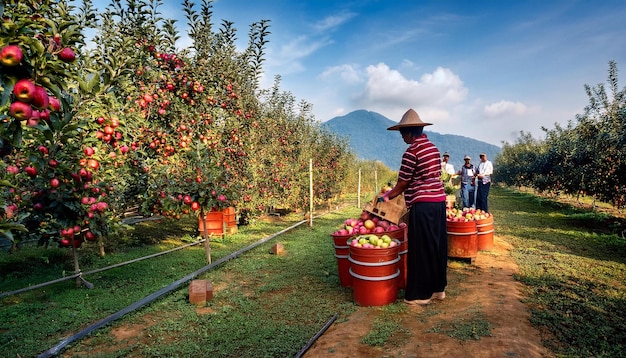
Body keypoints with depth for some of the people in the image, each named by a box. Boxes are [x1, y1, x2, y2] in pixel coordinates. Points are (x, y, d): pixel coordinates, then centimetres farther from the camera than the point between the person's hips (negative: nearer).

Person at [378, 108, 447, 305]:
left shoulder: (411, 152, -13)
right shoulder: (433, 148, 13)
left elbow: (402, 185, -10)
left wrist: (385, 197, 6)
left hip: (422, 205, -9)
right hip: (439, 201, 9)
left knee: (420, 250, 1)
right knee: (437, 246, 16)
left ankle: (420, 294, 12)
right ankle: (438, 288, 28)